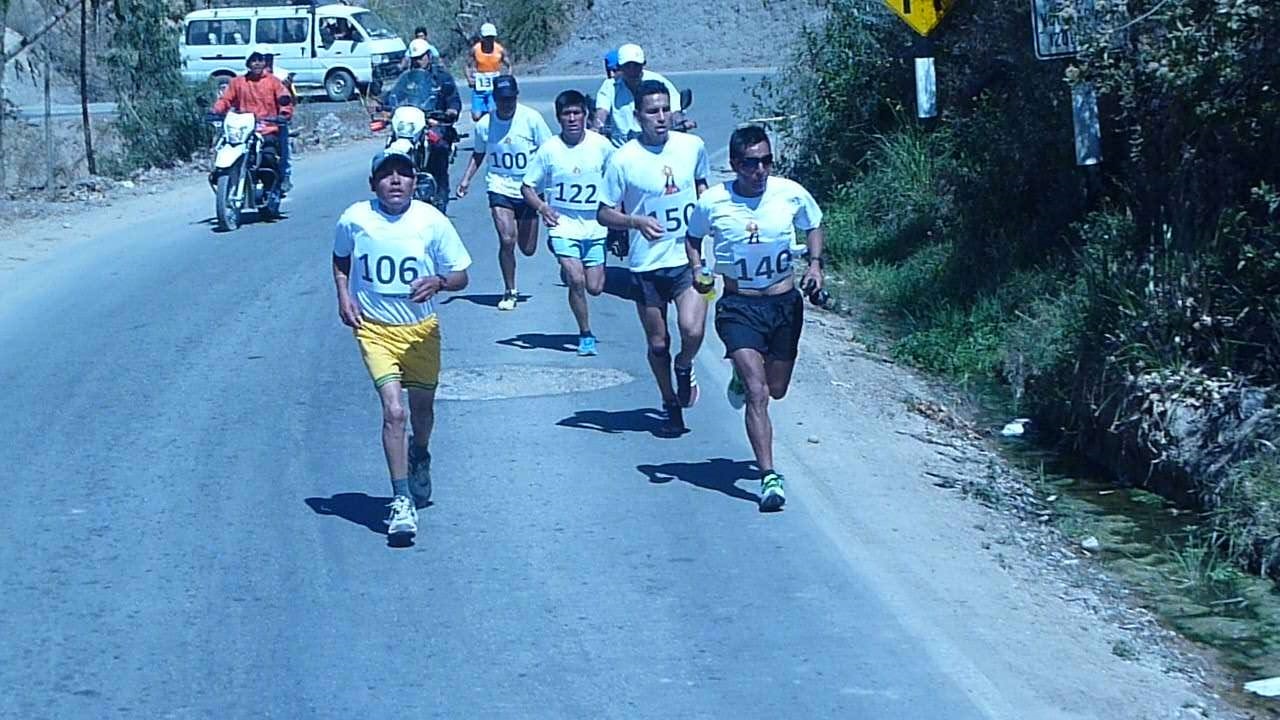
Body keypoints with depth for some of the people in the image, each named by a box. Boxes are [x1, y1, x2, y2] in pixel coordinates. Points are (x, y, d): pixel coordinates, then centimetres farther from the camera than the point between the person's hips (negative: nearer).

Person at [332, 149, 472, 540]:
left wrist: (438, 282, -25)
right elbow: (341, 260, 14)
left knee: (422, 410, 17)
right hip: (375, 328, -1)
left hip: (421, 328, 2)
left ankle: (420, 457, 52)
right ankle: (402, 501, -11)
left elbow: (461, 275, -4)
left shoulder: (432, 221, -11)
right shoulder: (354, 219, -8)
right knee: (393, 411, -16)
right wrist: (344, 296, -2)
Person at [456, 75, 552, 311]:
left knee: (528, 249, 8)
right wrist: (466, 179, 1)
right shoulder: (484, 123, -3)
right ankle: (509, 292, 2)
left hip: (528, 190, 0)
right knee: (507, 241, -16)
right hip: (500, 188, 0)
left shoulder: (531, 118, -10)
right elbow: (478, 155, 13)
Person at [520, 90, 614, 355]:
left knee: (594, 287, 1)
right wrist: (542, 207, -16)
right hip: (564, 224, -2)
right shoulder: (549, 149, -5)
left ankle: (570, 271, 37)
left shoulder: (601, 145, -2)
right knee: (576, 281, -16)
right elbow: (528, 187, 2)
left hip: (596, 226, 2)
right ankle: (585, 334, 3)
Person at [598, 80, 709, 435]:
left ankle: (684, 368, 16)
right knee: (658, 343, 8)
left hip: (689, 258, 1)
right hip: (647, 264, -1)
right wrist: (637, 222, -21)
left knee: (693, 330, -18)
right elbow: (604, 213, -4)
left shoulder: (693, 146, 0)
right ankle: (670, 403, 31)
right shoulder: (624, 159, -9)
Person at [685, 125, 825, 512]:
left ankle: (744, 373, 52)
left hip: (785, 302, 3)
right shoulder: (712, 202, -11)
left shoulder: (792, 194, -8)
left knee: (776, 389, 17)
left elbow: (813, 226, 13)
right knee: (757, 393, -15)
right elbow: (693, 238, 9)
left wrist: (815, 265, -3)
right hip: (739, 307, -3)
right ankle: (769, 476, -12)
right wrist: (697, 270, -9)